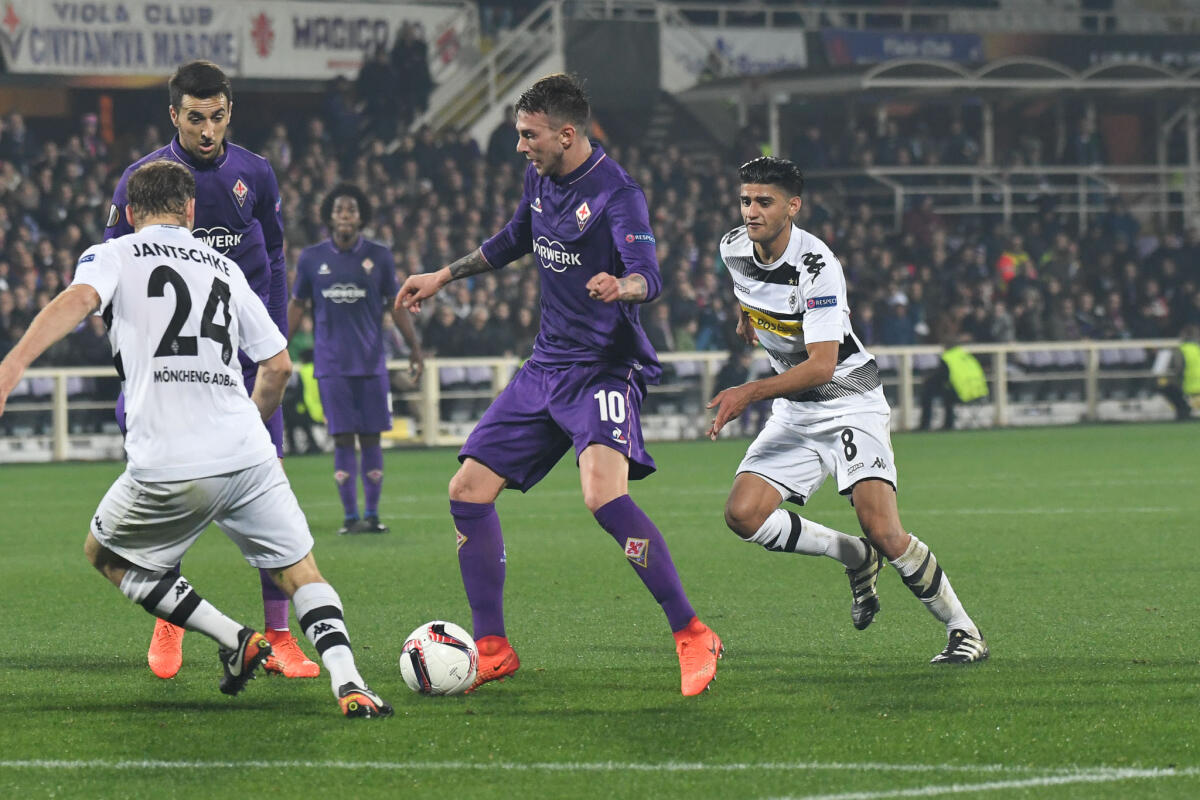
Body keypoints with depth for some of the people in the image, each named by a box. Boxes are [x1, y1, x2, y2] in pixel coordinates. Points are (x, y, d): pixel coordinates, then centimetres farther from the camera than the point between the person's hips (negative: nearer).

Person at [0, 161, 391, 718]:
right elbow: (278, 365, 23)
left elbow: (78, 300, -13)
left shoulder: (112, 255, 10)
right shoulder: (224, 268, 21)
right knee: (300, 572, 14)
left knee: (104, 553, 22)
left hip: (168, 468, -3)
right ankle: (348, 684, -11)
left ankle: (235, 640, 10)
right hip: (249, 458, 3)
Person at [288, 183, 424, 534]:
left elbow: (396, 304, 9)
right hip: (331, 363, 0)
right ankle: (350, 516, 2)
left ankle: (372, 514, 8)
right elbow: (297, 305, 11)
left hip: (371, 361, 0)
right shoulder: (311, 258, 4)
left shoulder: (379, 256, 4)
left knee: (370, 437, 1)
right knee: (343, 438, -3)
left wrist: (414, 347, 6)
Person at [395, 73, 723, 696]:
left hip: (606, 367, -8)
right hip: (545, 367, 8)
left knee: (603, 493, -30)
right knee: (468, 492, 3)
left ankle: (692, 638, -21)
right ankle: (492, 650, 14)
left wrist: (621, 286, -53)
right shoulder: (539, 179, 7)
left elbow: (649, 277, -31)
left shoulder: (615, 192, -17)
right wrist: (442, 277, 33)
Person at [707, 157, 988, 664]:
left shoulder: (817, 266, -26)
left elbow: (822, 365, -32)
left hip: (849, 401, -7)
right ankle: (857, 558, 9)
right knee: (743, 515, -13)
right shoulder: (733, 249, -4)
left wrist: (750, 393, -40)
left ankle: (964, 631, -2)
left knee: (882, 531, -20)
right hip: (794, 411, 7)